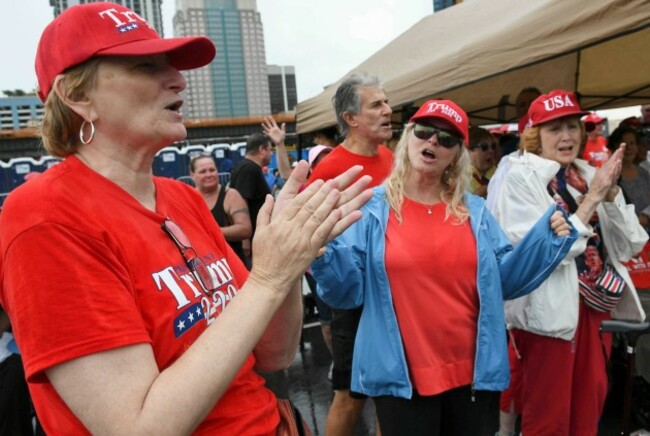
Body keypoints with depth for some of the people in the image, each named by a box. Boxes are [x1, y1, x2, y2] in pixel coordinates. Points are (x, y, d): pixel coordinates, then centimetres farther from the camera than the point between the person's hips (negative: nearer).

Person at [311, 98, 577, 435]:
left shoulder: (474, 211, 5)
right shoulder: (372, 208, -6)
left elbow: (504, 279, 7)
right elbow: (349, 289, -9)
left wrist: (548, 237, -5)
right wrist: (323, 253, -29)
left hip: (471, 370, 4)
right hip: (402, 377, -3)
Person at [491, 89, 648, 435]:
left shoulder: (591, 175, 7)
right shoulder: (521, 177, -12)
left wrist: (611, 194, -9)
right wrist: (592, 199, -19)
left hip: (596, 305, 7)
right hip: (549, 311, -6)